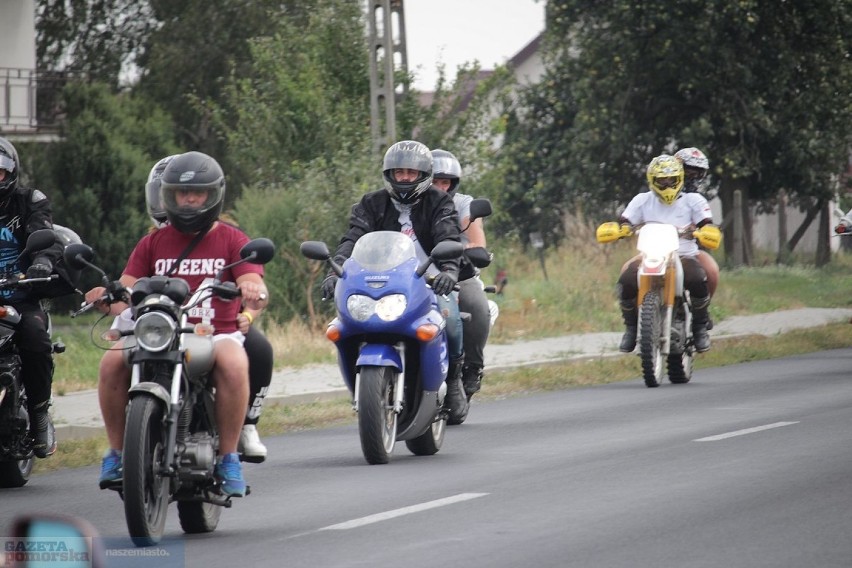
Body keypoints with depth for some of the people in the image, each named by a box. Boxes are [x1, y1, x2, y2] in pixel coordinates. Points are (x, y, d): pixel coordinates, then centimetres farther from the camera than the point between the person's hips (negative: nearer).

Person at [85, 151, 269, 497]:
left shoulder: (232, 240, 9)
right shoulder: (153, 243, 16)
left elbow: (253, 285, -7)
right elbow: (126, 292, 6)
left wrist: (254, 292, -33)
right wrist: (108, 299, -19)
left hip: (217, 335, -2)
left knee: (233, 364, -37)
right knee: (112, 362, -27)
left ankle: (228, 457, -24)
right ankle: (116, 450, -13)